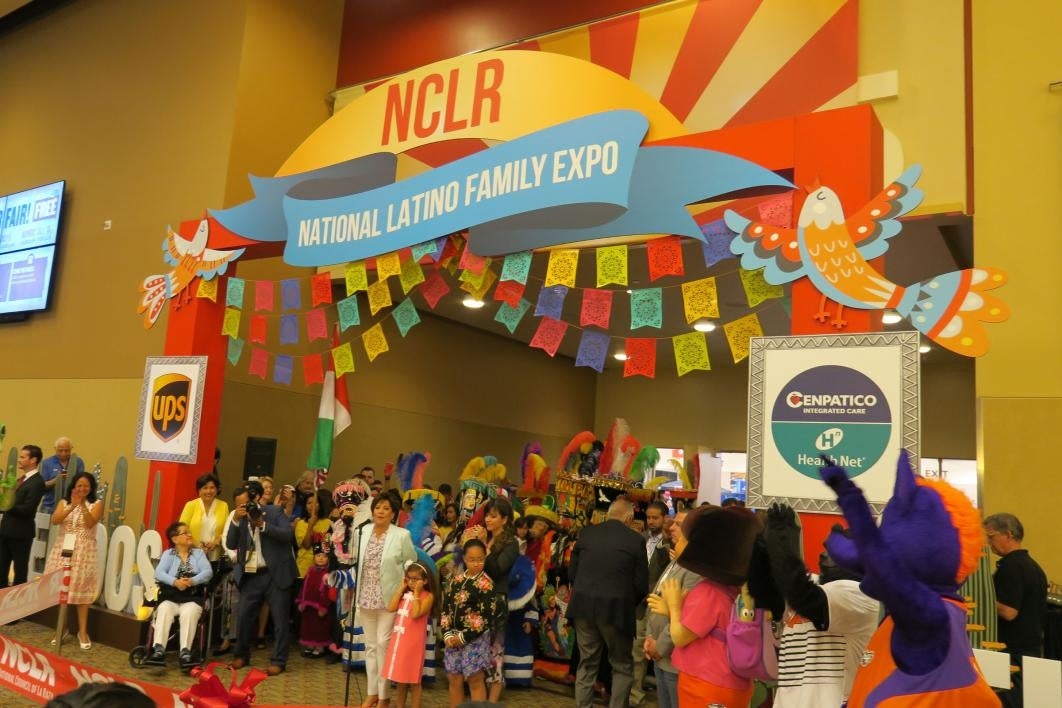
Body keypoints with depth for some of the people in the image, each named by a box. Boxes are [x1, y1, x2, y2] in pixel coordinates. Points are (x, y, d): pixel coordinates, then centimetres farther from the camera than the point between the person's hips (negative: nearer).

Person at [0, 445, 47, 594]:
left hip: (21, 532, -9)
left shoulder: (37, 482, -17)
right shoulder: (22, 479, 12)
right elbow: (13, 503, 13)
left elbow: (27, 509, -22)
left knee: (20, 570, 5)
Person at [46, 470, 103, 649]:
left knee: (81, 590, -2)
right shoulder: (64, 502, 8)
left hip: (84, 552, -3)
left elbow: (90, 523, -14)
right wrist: (72, 506, -21)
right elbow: (55, 520, -9)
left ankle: (83, 631, 7)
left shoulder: (96, 504, 0)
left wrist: (82, 505, -25)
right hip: (63, 549, 3)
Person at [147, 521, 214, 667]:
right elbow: (159, 573, -4)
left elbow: (208, 572, -1)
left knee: (189, 613, -32)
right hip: (170, 598, 1)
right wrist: (175, 582, -23)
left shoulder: (199, 553, 15)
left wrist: (192, 581, -21)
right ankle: (159, 649, -41)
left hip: (192, 598, 0)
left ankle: (185, 651, -40)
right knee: (164, 610, -32)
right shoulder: (168, 553, 14)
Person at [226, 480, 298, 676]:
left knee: (280, 619, 2)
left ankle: (278, 661, 12)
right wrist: (235, 520, -17)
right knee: (244, 616, 7)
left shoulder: (275, 511, -6)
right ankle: (241, 655, 28)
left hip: (276, 574, -3)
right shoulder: (240, 517, 4)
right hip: (251, 576, 4)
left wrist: (262, 524, -24)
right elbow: (231, 544, -5)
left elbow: (287, 534, -17)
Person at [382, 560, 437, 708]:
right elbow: (390, 608, -5)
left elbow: (415, 614, -22)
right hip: (398, 641, 6)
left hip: (413, 644, -6)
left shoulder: (428, 596, -9)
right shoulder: (404, 593, 10)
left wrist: (416, 593, -16)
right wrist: (401, 588, -2)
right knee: (400, 679, 18)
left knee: (414, 681, 5)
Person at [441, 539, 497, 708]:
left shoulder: (486, 583, -9)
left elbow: (485, 618, -13)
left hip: (475, 638, -5)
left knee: (475, 680, 0)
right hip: (453, 637, 5)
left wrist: (463, 637, -12)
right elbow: (445, 608, 7)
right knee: (454, 679, 11)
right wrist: (447, 634, -5)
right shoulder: (455, 579, 6)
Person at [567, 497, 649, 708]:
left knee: (586, 663, 17)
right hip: (616, 608, -3)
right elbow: (641, 584, -5)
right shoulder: (635, 540, -7)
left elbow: (572, 572, 7)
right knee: (623, 666, 14)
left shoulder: (586, 533, 3)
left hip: (584, 606, 4)